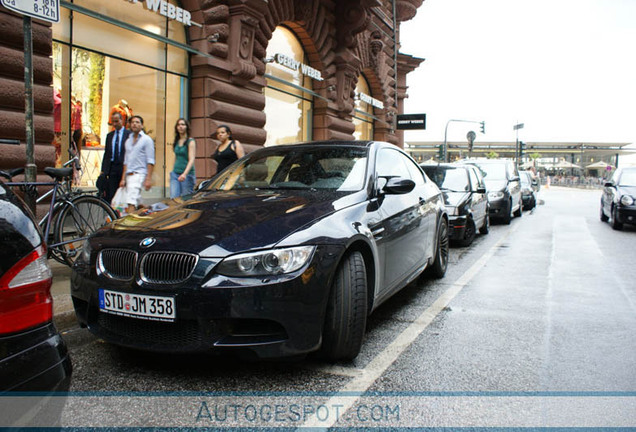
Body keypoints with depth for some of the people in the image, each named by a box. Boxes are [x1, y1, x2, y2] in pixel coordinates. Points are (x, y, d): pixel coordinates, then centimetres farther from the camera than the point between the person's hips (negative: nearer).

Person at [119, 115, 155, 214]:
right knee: (137, 203, 11)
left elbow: (150, 161, -6)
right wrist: (123, 179, 13)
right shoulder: (128, 141, 19)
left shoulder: (147, 140, -1)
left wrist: (148, 179, -14)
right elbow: (126, 161, 20)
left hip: (139, 175, -7)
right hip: (129, 175, 7)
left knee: (131, 203, -19)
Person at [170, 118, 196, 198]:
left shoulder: (190, 141, -5)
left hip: (187, 174, -5)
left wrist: (185, 174, -29)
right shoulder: (177, 141, 13)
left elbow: (191, 159, -16)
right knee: (173, 198, -7)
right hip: (175, 174, 5)